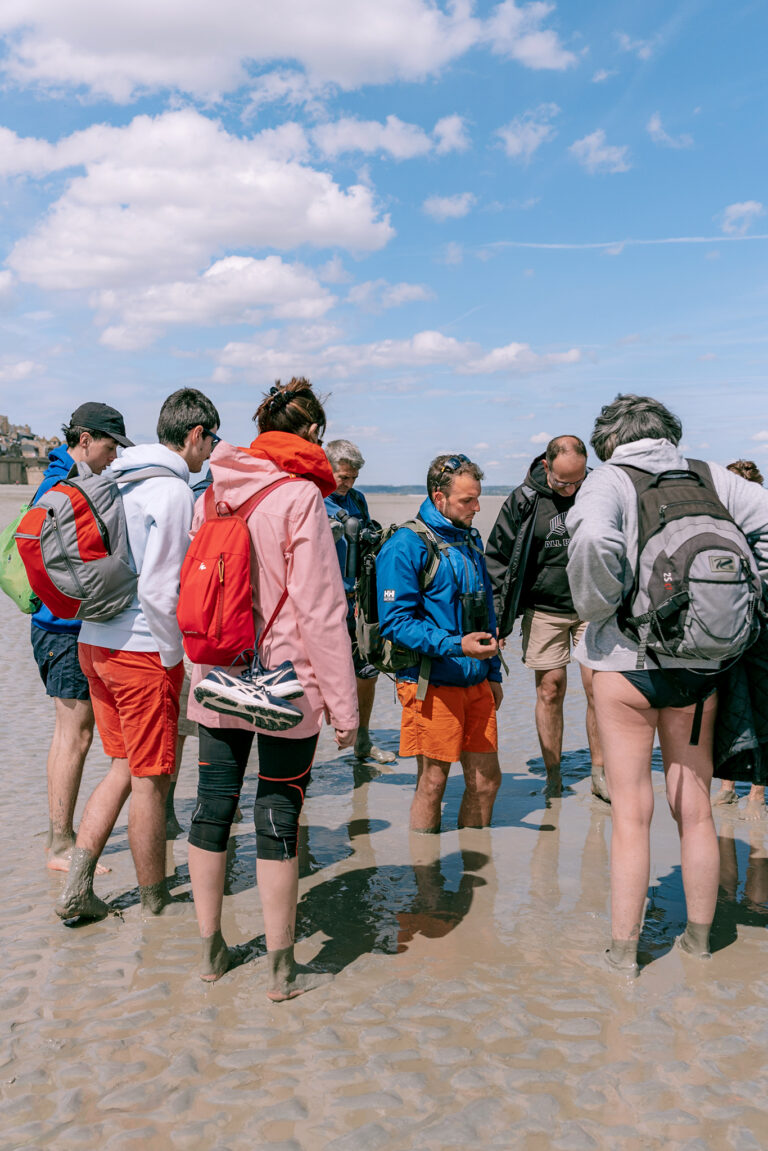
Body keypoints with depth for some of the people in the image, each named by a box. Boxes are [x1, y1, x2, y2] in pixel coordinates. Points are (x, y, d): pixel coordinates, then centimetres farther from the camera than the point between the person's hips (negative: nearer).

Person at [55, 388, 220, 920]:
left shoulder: (118, 480, 12)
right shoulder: (173, 491, -15)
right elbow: (157, 588, -21)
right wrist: (178, 658, -11)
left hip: (96, 641, 8)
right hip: (144, 650, -8)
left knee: (124, 768, 18)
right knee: (150, 778, 5)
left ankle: (77, 889, 17)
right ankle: (155, 898, 20)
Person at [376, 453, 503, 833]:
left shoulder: (469, 540, 14)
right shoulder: (405, 546, -11)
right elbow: (396, 621, -17)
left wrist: (493, 673, 19)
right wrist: (455, 645, -26)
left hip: (475, 681, 7)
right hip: (431, 684, -7)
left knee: (487, 780, 10)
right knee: (432, 782, 2)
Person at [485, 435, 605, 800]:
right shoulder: (524, 500, -5)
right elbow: (498, 557, 2)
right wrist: (499, 616, -2)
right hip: (544, 610, -1)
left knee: (598, 690, -3)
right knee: (550, 691, 3)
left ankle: (599, 773, 11)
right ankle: (553, 776, 15)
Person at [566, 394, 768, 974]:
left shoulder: (610, 479, -6)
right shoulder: (710, 477, 6)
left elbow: (593, 538, -27)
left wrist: (598, 609, -13)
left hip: (627, 659, -4)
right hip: (699, 664, 4)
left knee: (632, 812, 6)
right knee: (695, 809, 16)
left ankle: (624, 949, 16)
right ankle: (699, 937, 30)